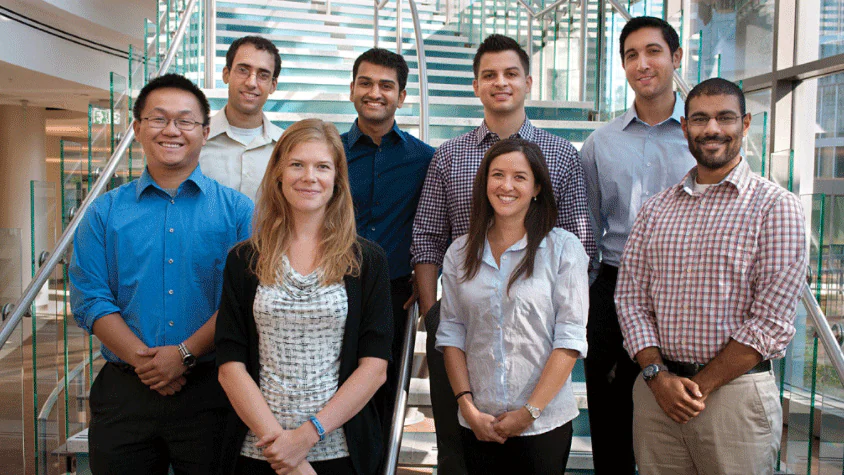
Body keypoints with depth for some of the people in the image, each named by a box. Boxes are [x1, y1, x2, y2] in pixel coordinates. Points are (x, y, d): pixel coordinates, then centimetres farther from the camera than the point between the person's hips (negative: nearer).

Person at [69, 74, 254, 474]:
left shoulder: (237, 211, 1)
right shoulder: (105, 212, 8)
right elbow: (89, 299, 0)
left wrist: (185, 354, -16)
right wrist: (143, 360, -12)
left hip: (209, 391, -1)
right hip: (124, 392, 2)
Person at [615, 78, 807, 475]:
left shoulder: (776, 207, -3)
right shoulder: (655, 210, 9)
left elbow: (773, 320, -9)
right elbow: (631, 299, 6)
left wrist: (699, 385, -10)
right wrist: (657, 375, -8)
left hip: (736, 393, -3)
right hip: (655, 393, 3)